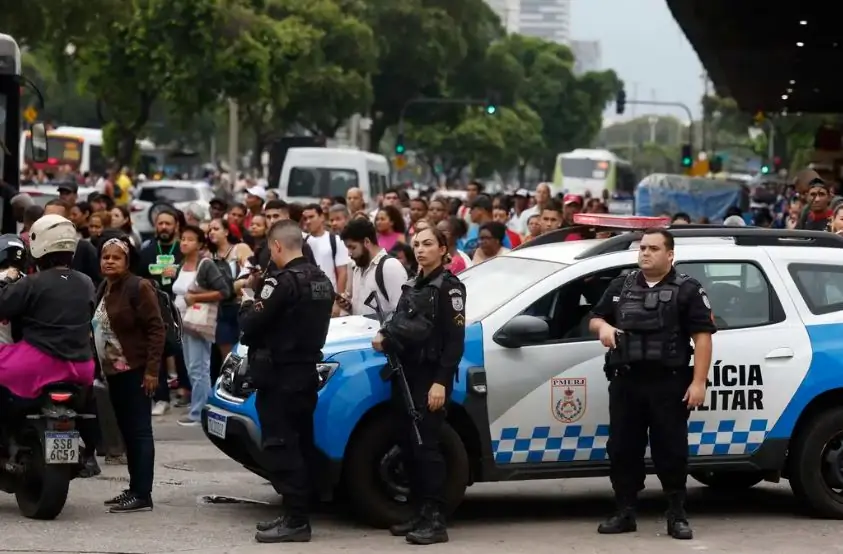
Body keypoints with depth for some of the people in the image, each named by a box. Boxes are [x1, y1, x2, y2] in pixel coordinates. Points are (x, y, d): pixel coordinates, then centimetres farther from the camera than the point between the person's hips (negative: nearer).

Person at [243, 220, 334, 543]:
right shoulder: (321, 280, 12)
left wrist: (247, 305, 2)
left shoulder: (283, 281, -17)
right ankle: (297, 514, 18)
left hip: (278, 374, -9)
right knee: (300, 446, 13)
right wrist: (261, 290, 10)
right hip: (307, 371, 9)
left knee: (281, 448, -7)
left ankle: (296, 521, -9)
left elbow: (251, 323, -18)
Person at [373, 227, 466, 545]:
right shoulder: (413, 287, 18)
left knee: (425, 446, -12)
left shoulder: (449, 287, -6)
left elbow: (455, 339, -12)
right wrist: (384, 337, 3)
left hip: (431, 378, -8)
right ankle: (421, 514, 13)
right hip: (407, 375, 8)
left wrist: (441, 381, -20)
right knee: (409, 447, 6)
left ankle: (436, 521, -13)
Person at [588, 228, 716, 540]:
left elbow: (702, 337, -5)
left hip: (668, 384, -5)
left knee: (671, 450, -1)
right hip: (625, 382, 5)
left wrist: (698, 382, -13)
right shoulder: (621, 286, 15)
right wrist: (602, 327, -4)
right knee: (622, 449, 6)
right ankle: (624, 513, 14)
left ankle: (677, 516, 5)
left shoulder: (687, 290, 0)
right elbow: (595, 318, 23)